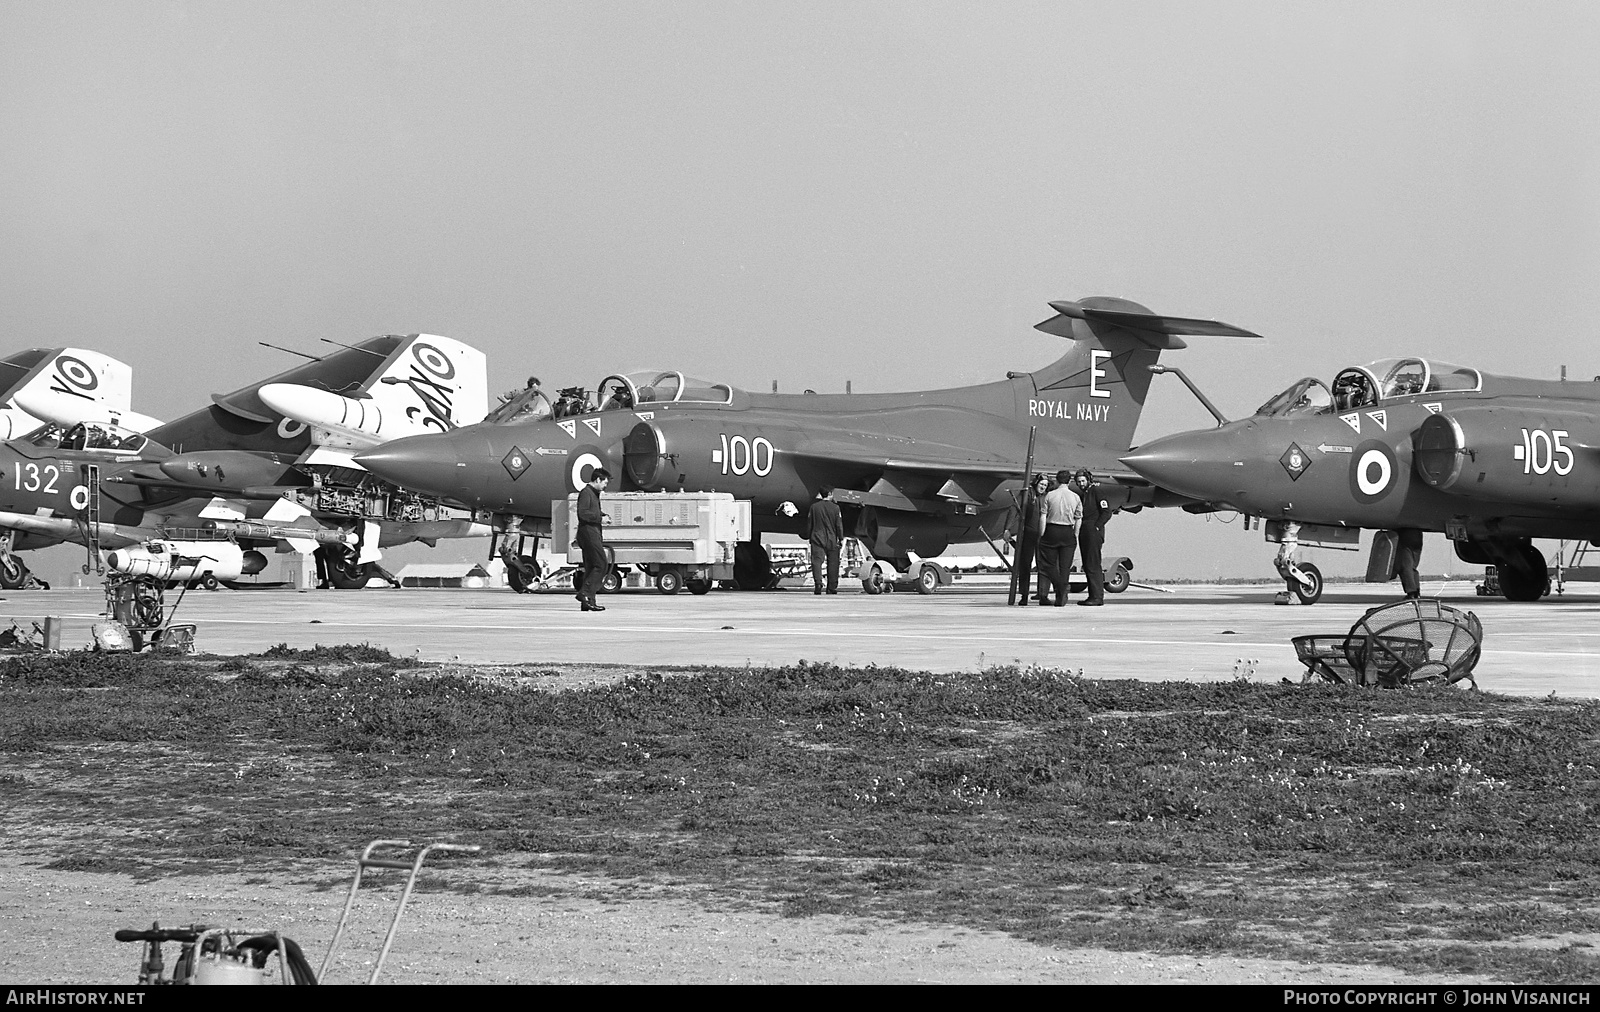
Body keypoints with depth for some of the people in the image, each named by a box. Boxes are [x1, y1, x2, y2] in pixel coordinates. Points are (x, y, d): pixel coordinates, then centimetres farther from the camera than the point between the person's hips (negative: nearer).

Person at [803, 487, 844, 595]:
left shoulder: (814, 507, 1)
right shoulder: (835, 507, -2)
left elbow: (809, 524, 6)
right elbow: (839, 525, -1)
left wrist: (808, 536, 17)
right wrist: (841, 538, 7)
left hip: (817, 538, 0)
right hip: (832, 539, 0)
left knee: (817, 561, -5)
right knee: (833, 563, 8)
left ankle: (818, 583, -26)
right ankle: (832, 587, 11)